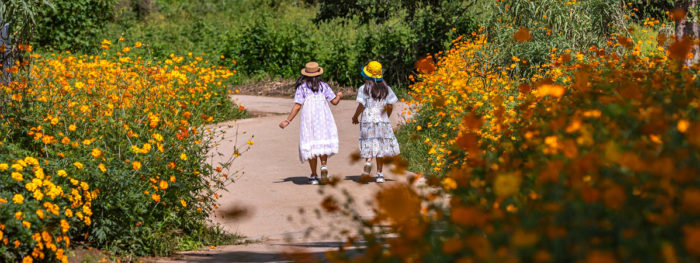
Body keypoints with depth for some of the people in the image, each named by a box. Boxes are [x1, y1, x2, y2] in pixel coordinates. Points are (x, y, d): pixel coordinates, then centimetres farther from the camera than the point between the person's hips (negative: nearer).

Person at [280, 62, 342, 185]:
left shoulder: (302, 87, 3)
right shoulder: (323, 86, 8)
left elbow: (297, 106, -4)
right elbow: (334, 101, 7)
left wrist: (288, 121, 0)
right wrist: (339, 96, 30)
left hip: (308, 118, -1)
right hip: (323, 117, 1)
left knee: (311, 145, 4)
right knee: (323, 143, 8)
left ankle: (314, 176, 6)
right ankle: (324, 166, -18)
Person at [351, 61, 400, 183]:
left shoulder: (363, 89, -5)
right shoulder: (386, 88, 5)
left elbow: (361, 105, -11)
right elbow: (390, 106, 3)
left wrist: (355, 117, 5)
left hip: (367, 121, -2)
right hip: (382, 121, 2)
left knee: (369, 145, 4)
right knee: (381, 147, 8)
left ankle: (368, 161, -27)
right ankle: (379, 174, 8)